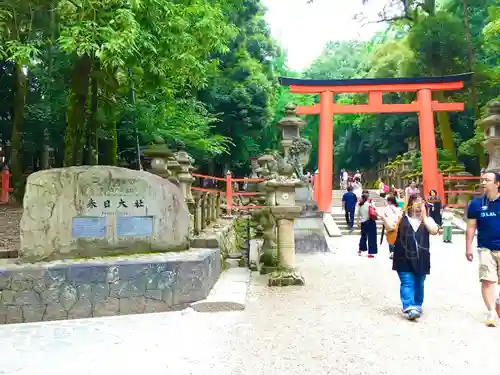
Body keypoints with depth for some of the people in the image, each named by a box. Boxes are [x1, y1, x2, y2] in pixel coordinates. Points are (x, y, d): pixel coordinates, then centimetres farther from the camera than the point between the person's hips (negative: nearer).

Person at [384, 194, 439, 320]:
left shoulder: (427, 219, 10)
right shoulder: (401, 218, 3)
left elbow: (434, 230, -7)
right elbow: (390, 227, -9)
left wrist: (424, 217, -9)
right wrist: (383, 217, -27)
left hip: (421, 259, 3)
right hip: (405, 258, -3)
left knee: (419, 284, 14)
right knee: (407, 284, -9)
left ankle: (417, 306, 30)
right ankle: (408, 308, -13)